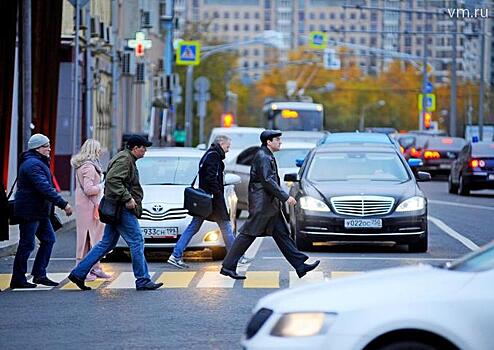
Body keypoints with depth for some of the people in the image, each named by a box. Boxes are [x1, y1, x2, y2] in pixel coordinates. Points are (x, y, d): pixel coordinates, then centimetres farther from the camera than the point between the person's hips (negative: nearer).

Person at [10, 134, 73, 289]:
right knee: (27, 245, -4)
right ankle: (18, 280, 4)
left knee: (48, 239, 9)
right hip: (29, 211, -10)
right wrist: (63, 204, -29)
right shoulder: (33, 164, -19)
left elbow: (47, 186, 21)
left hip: (40, 212, 10)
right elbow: (45, 188, -28)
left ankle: (39, 275, 13)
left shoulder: (39, 162, 16)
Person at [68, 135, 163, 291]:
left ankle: (78, 273, 11)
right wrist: (127, 198, -25)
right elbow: (112, 179, -26)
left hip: (116, 210, 11)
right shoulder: (124, 159, -14)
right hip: (123, 209, -11)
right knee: (137, 242, -6)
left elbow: (112, 180, 28)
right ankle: (143, 281, -2)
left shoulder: (126, 159, 20)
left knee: (107, 243, 12)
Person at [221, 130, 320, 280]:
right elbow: (267, 181, -22)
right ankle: (228, 266, -1)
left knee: (282, 234, 8)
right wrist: (285, 197, -21)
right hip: (261, 204, -10)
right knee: (248, 234, -6)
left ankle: (300, 265, 7)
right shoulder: (262, 157, -14)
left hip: (270, 205, 10)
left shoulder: (268, 157, 17)